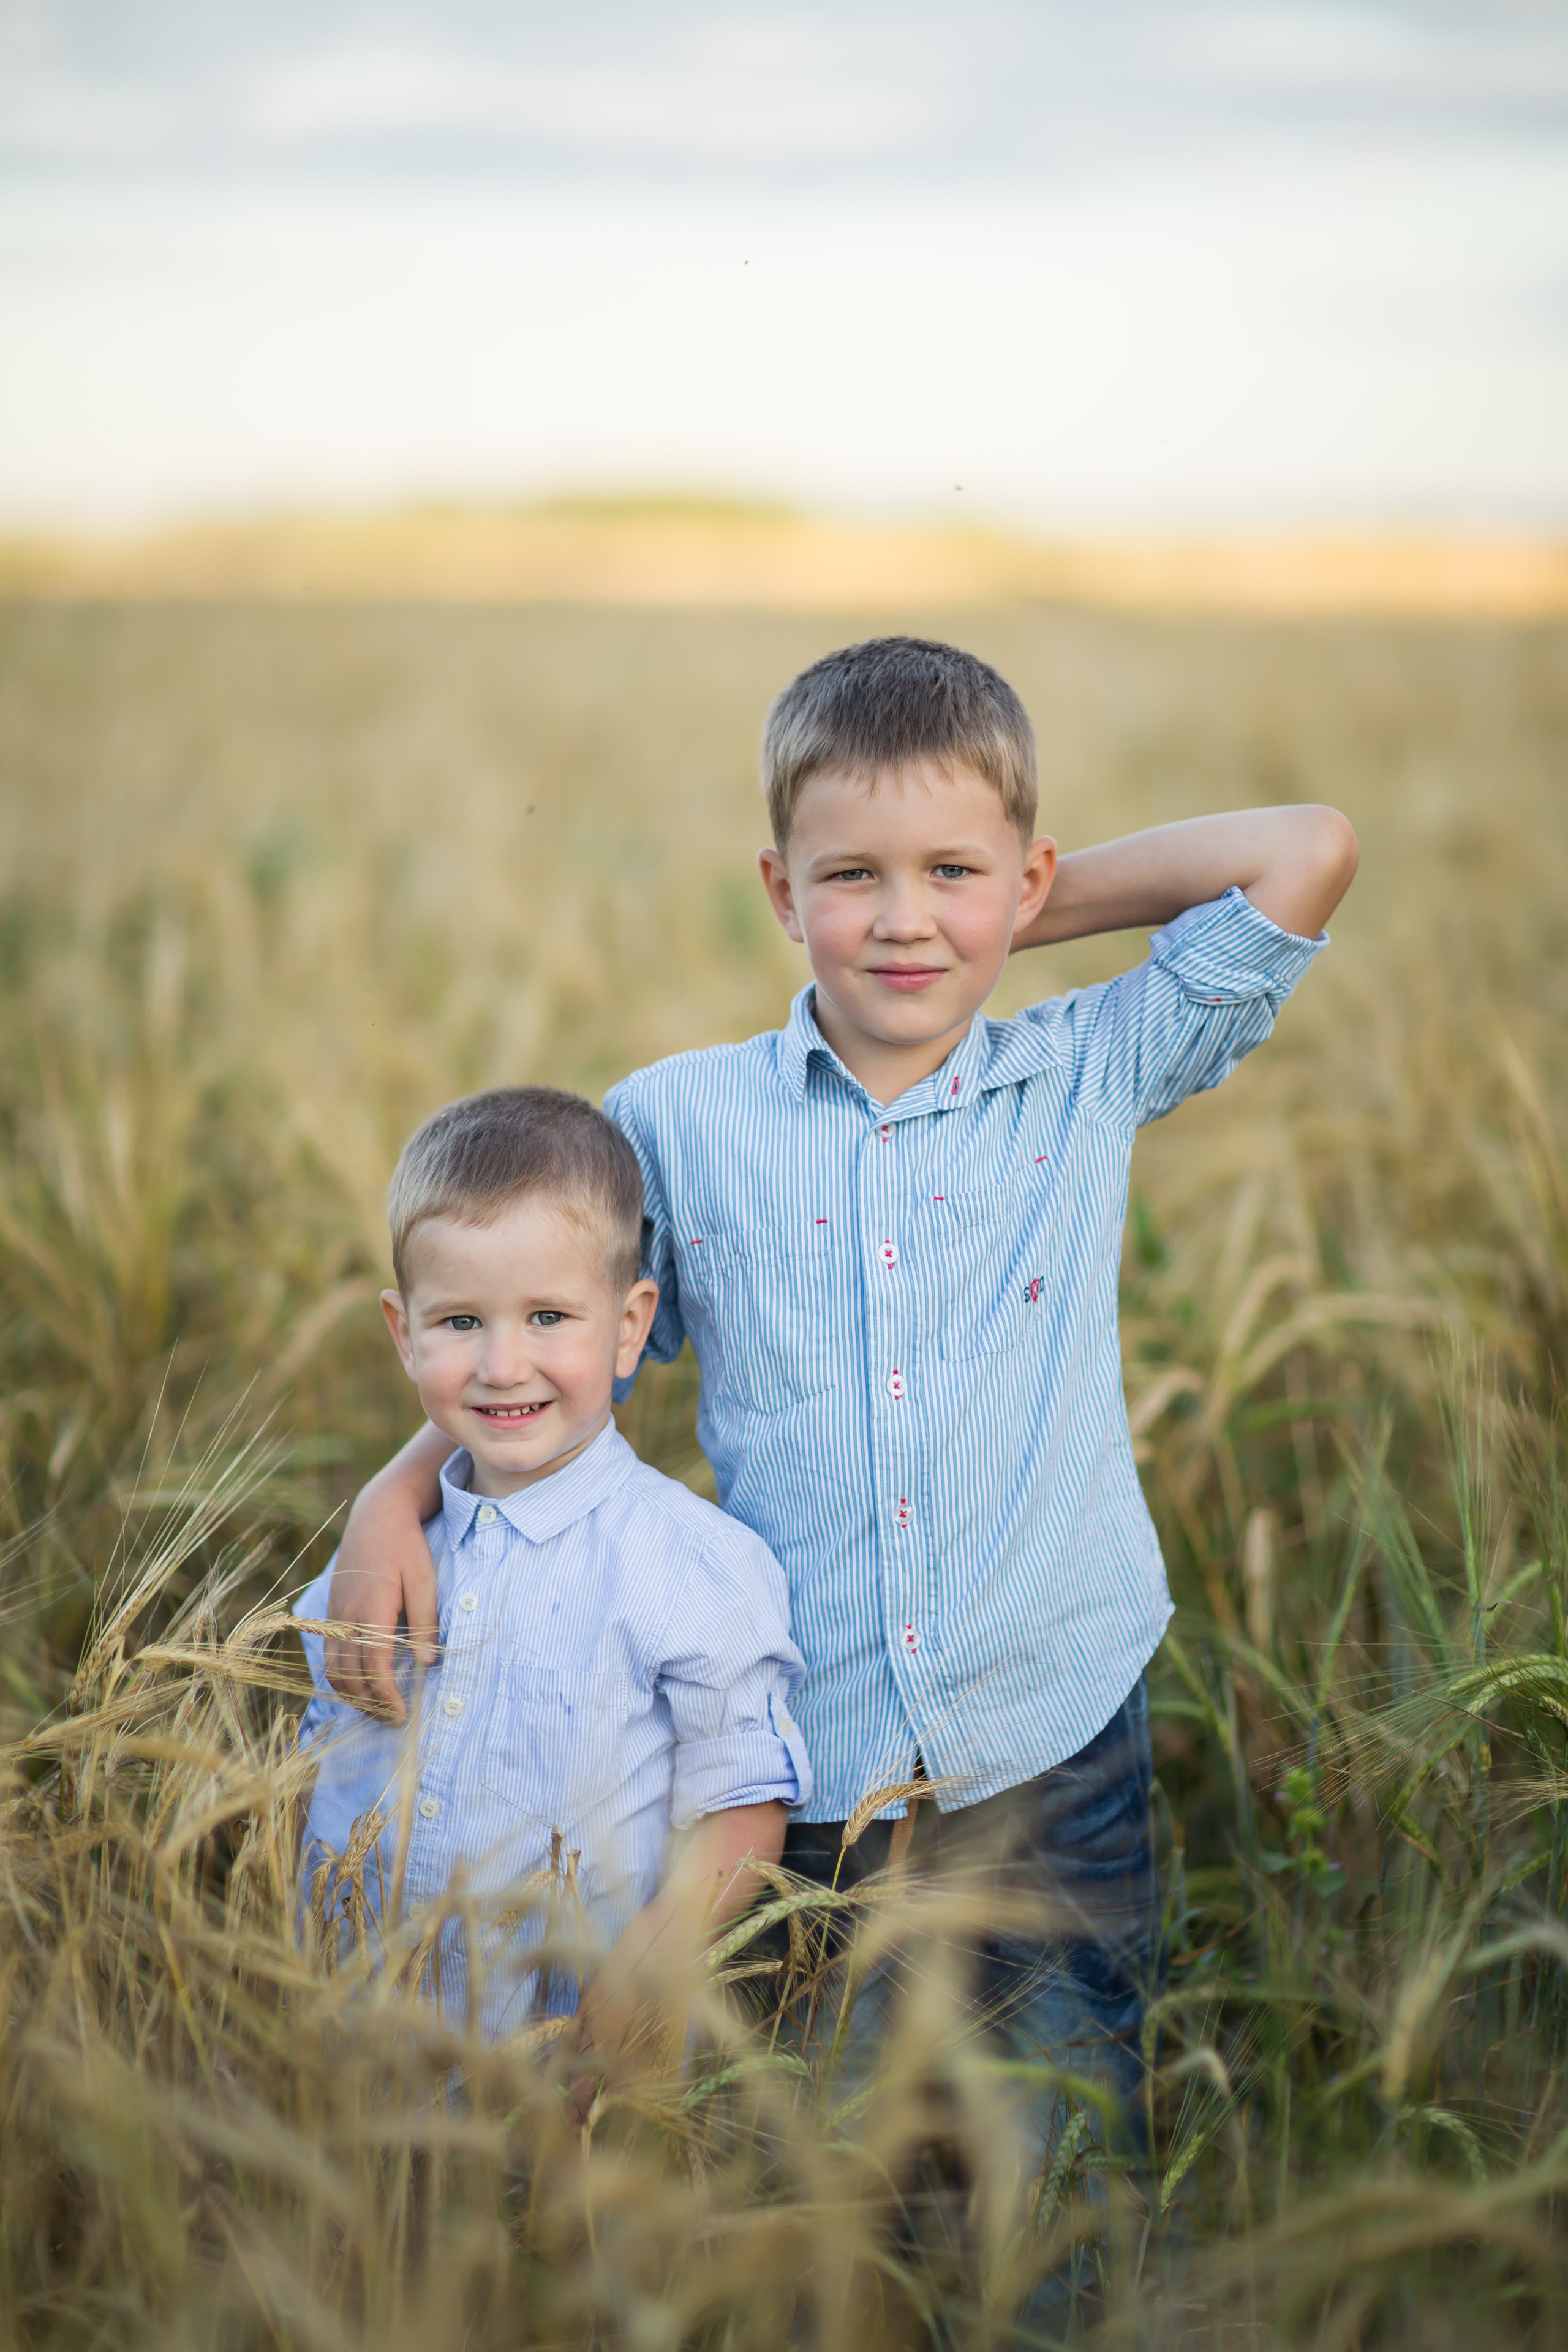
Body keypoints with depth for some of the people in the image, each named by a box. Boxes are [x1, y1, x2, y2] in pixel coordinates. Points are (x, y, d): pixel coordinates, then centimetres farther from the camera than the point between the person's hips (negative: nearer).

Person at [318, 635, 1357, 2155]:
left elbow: (1310, 853, -2)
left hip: (1050, 1750, 0)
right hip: (798, 1765, 0)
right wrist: (396, 1496, -4)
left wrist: (1039, 910, 3)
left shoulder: (1092, 1081, 2)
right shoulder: (675, 1123, 2)